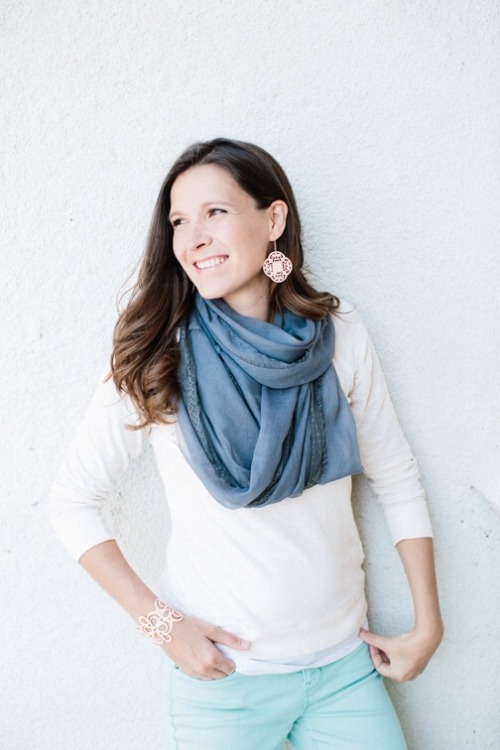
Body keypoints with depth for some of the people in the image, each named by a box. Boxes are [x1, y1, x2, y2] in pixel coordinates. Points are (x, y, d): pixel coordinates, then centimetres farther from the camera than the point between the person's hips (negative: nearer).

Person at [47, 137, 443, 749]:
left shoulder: (338, 334, -6)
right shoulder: (157, 360, -12)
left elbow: (396, 480, 2)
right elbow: (71, 502, -7)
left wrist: (427, 626, 2)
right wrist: (159, 622, -13)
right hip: (222, 676, -2)